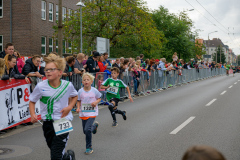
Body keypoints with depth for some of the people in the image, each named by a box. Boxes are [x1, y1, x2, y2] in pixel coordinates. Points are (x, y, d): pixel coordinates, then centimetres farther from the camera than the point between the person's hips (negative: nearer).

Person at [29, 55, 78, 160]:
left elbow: (75, 96, 14)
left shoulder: (68, 85, -7)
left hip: (63, 121, -2)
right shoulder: (40, 86, -9)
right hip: (47, 123, 2)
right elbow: (32, 101, 4)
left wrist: (70, 107, -4)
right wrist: (33, 114, -13)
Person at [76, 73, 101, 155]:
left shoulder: (94, 90, -8)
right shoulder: (80, 91, -4)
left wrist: (96, 102, -15)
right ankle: (94, 125, 45)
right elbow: (79, 101, 8)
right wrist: (78, 108, -9)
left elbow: (99, 98, 6)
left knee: (87, 129, -18)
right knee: (85, 131, 12)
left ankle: (89, 147, -1)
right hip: (83, 113, 4)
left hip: (92, 112, -4)